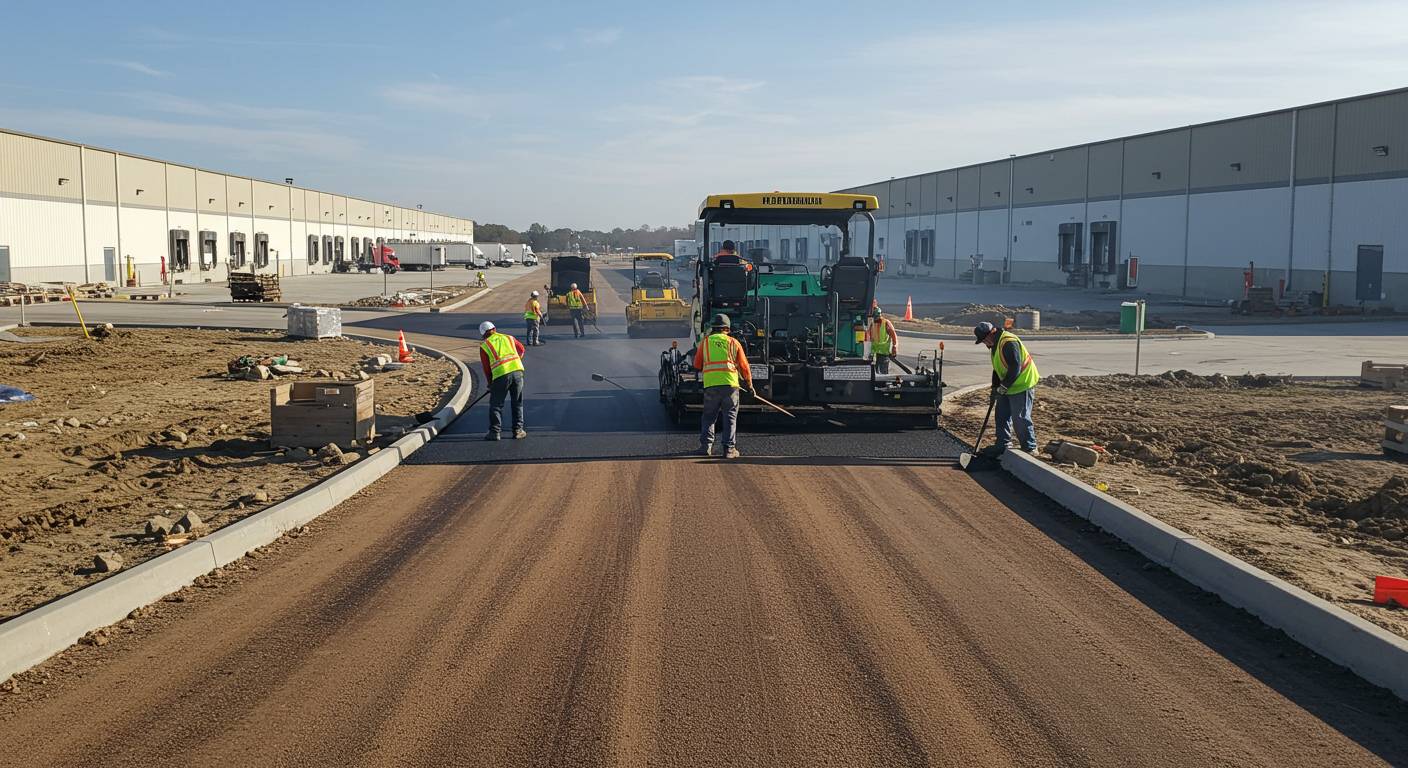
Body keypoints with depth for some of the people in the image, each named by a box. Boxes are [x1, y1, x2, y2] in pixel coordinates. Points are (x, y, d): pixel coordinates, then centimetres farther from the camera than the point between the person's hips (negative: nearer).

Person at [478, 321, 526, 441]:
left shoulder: (484, 345, 10)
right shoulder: (508, 338, 19)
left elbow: (486, 368, 12)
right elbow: (521, 349, 35)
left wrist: (490, 383, 26)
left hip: (501, 374, -3)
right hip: (517, 371, 3)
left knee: (496, 404, 9)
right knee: (517, 403, 16)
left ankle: (494, 432, 6)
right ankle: (518, 430, 18)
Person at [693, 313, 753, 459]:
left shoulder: (705, 342, 10)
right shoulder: (733, 342, 9)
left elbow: (697, 365, 14)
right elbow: (744, 366, 11)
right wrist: (749, 384, 22)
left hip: (710, 384, 1)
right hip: (730, 384, -1)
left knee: (709, 416, 12)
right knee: (730, 417, 5)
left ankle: (706, 445, 4)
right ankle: (729, 448, 1)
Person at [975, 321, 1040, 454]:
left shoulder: (1009, 343, -25)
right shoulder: (995, 344, 9)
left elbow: (1015, 368, -27)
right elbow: (997, 368, 18)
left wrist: (1002, 387, -21)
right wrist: (995, 388, 13)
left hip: (1022, 384, -10)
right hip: (1007, 386, 10)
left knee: (1020, 418, -6)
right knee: (1002, 416, 13)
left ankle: (1030, 448, 5)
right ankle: (1002, 445, 23)